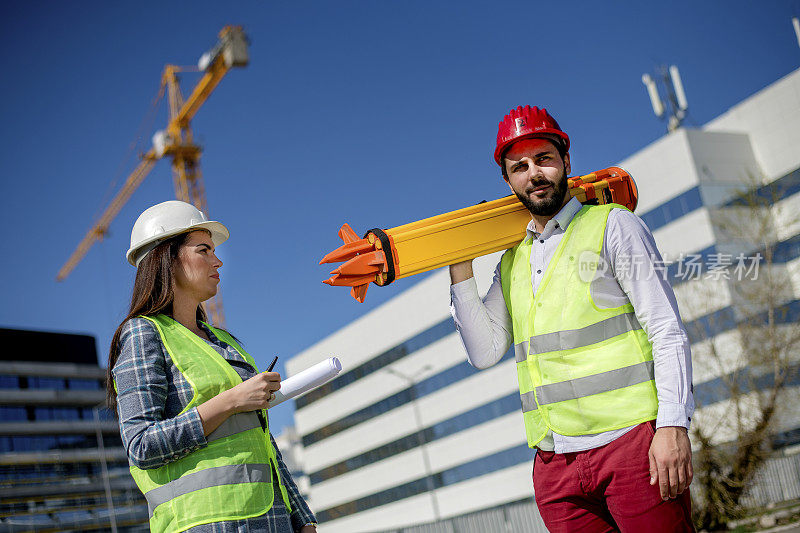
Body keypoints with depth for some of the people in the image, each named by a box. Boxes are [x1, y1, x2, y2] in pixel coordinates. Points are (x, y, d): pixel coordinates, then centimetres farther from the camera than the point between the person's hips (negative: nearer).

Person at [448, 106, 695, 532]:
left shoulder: (613, 226, 3)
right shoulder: (512, 260, 18)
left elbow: (667, 332, -4)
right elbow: (484, 352, 10)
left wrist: (673, 425, -15)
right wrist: (460, 269, 5)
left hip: (632, 441, -4)